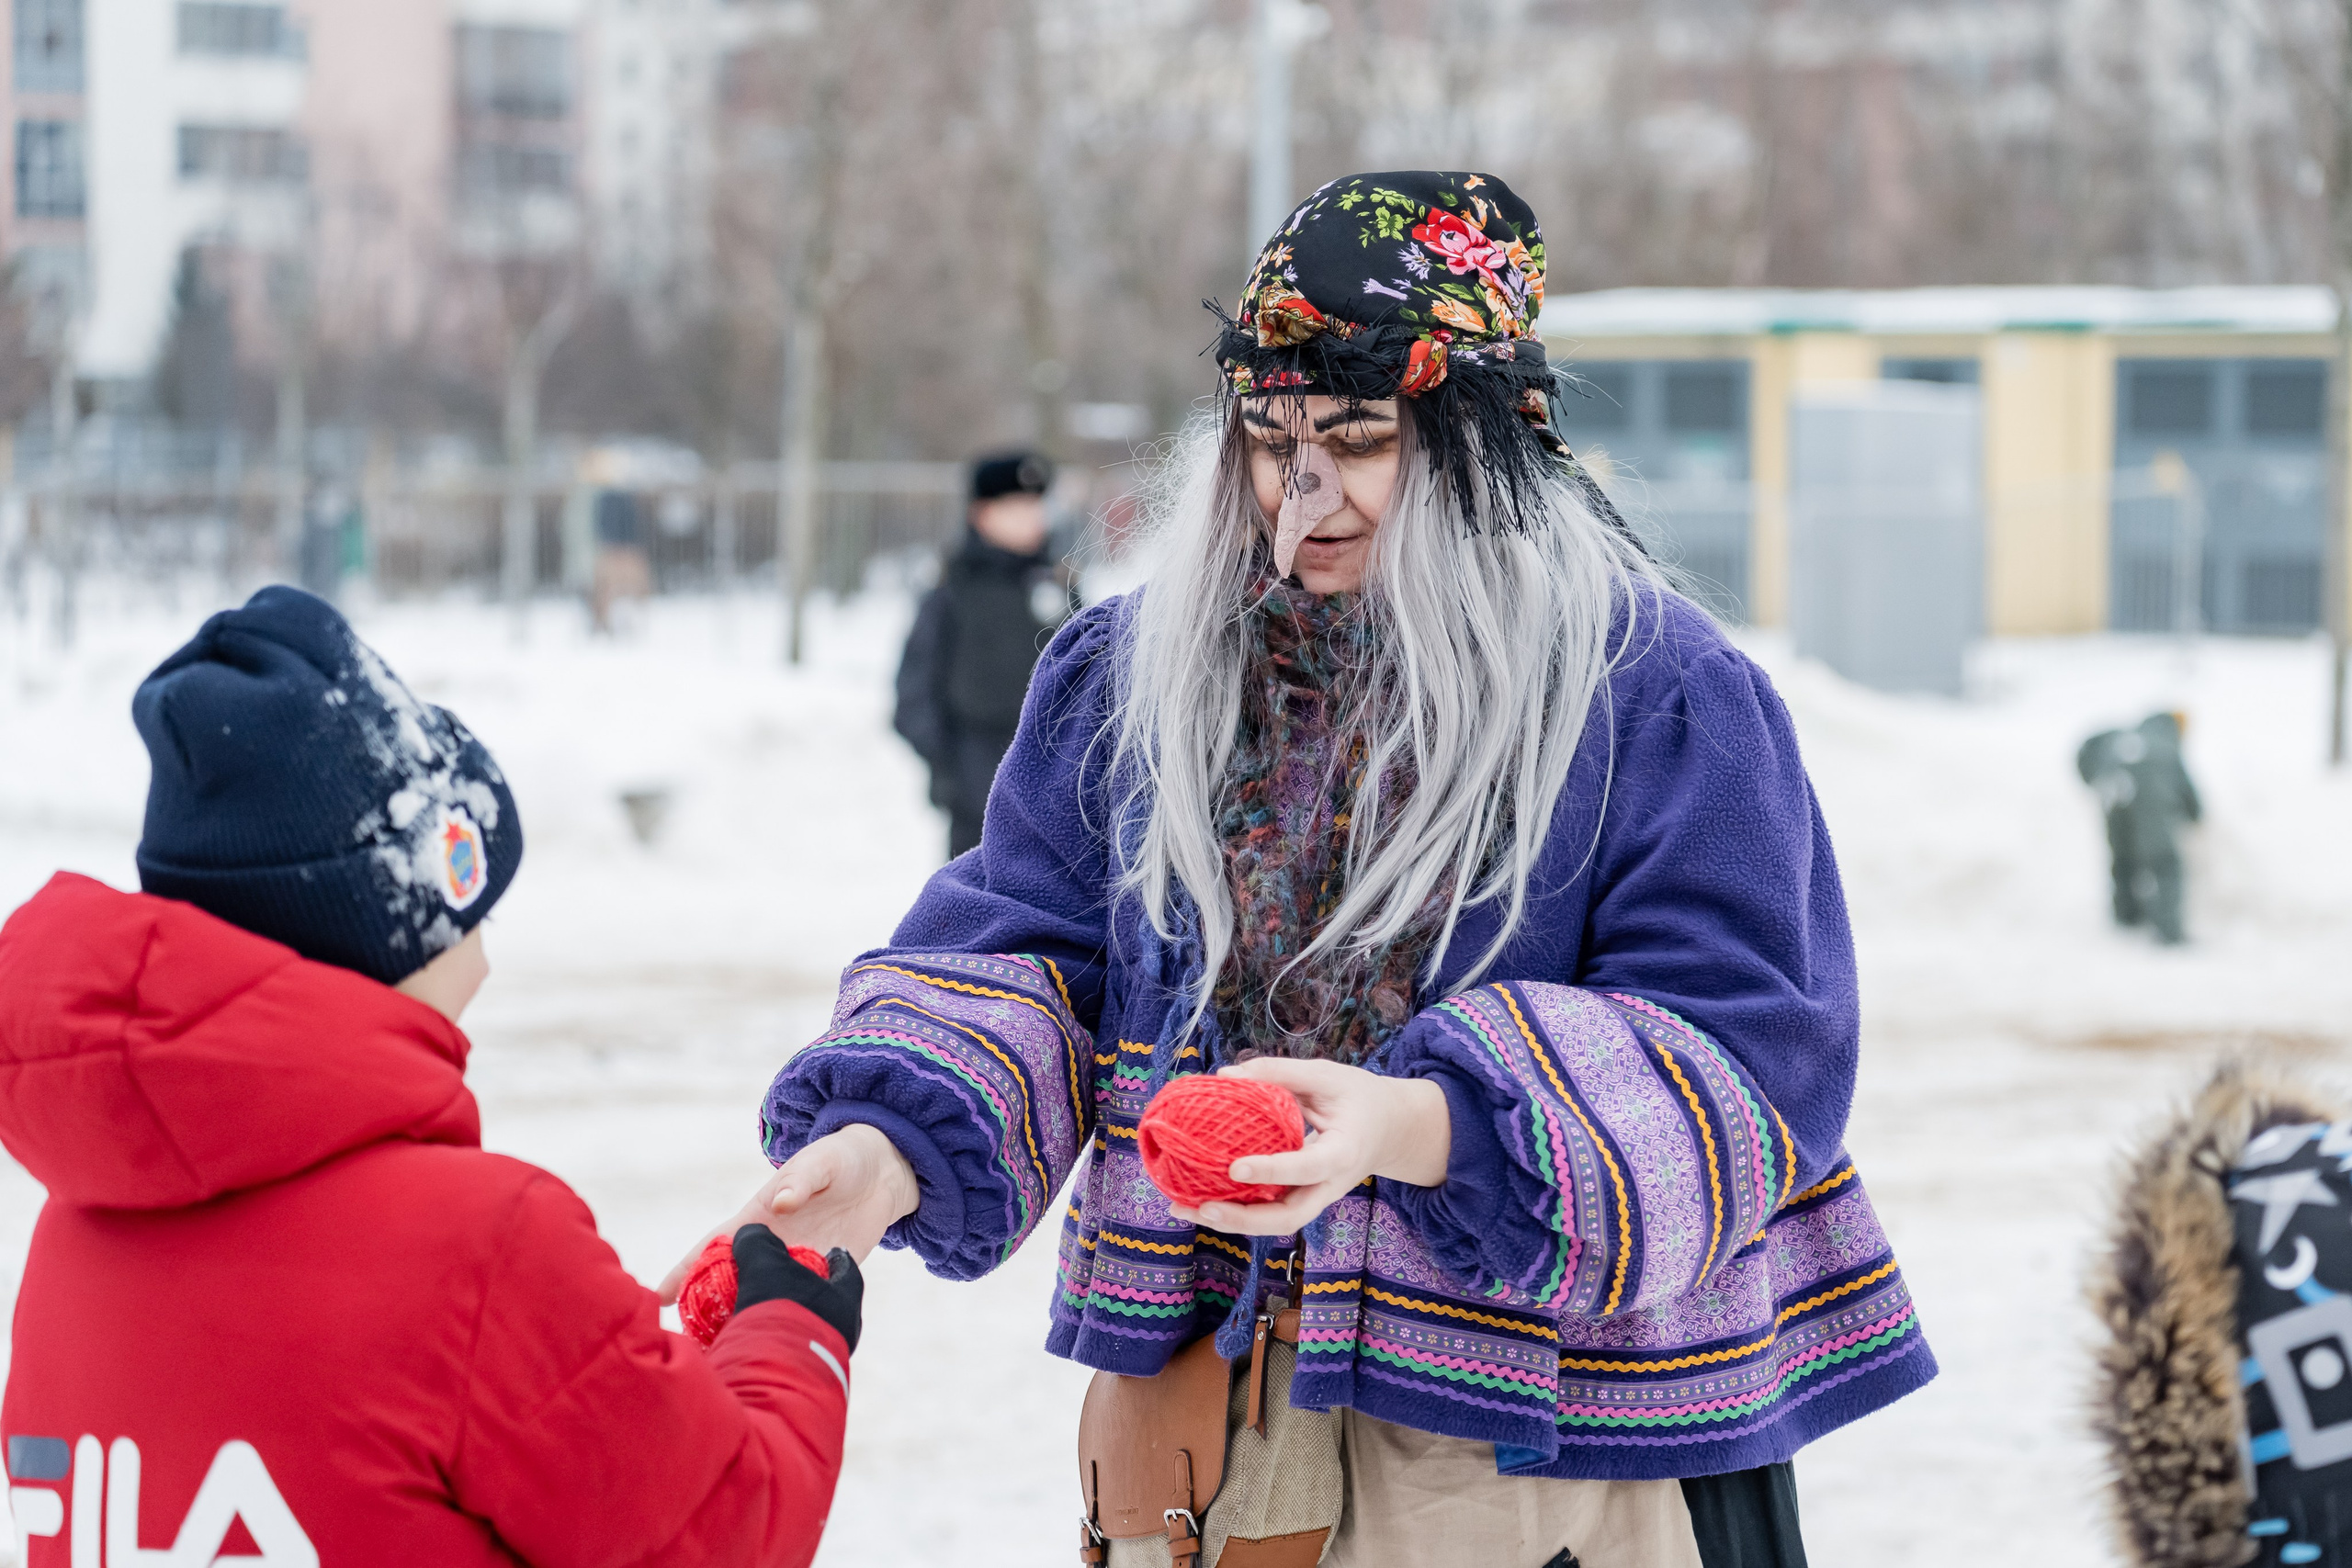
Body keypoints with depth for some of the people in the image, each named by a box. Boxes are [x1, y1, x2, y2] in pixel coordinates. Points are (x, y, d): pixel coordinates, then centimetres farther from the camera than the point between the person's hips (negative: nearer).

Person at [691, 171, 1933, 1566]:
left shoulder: (1663, 693, -10)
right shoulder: (1132, 671, 7)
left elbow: (1741, 1056, -17)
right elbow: (1018, 953, 5)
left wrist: (1413, 1126, -32)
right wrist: (890, 1148, -17)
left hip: (1548, 1433, -4)